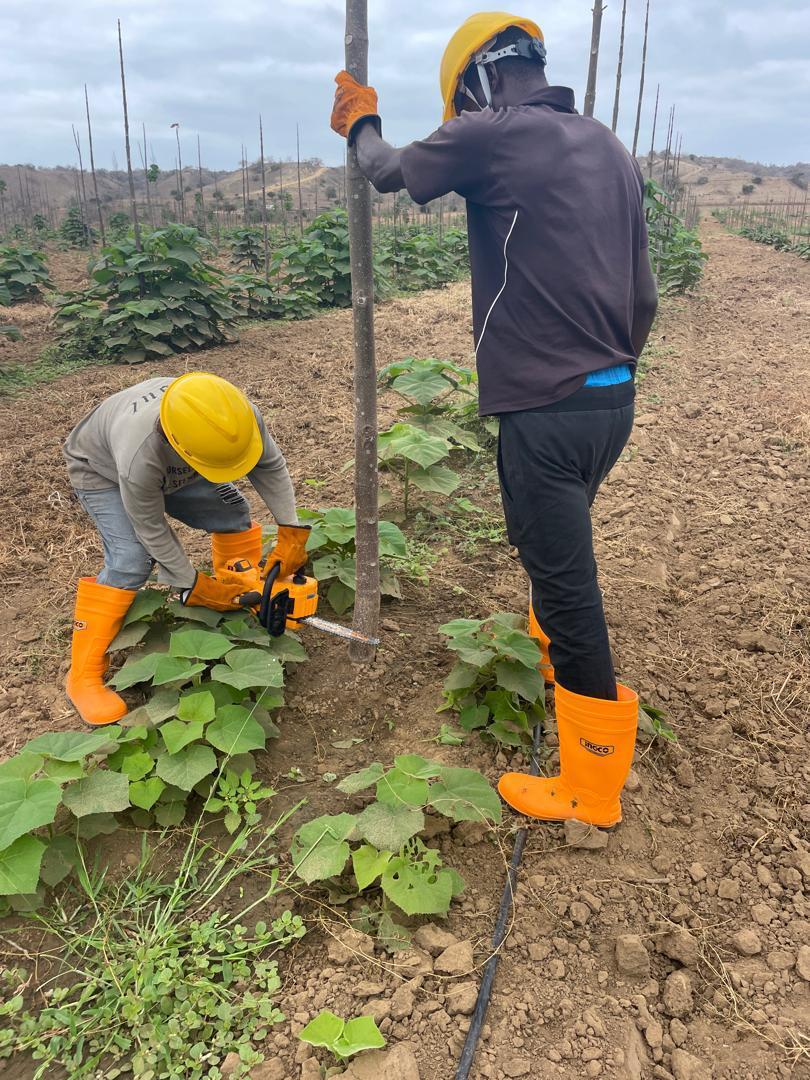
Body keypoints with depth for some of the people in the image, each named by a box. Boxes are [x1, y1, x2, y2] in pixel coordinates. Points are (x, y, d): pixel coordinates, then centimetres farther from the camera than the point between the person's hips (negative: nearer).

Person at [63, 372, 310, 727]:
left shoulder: (239, 415, -36)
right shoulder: (140, 455, -48)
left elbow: (270, 466, -16)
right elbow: (152, 531, -31)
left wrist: (291, 533, -20)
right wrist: (197, 587, -22)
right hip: (101, 469, -5)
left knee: (232, 511, -4)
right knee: (131, 559, -22)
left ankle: (245, 593, 18)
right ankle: (84, 677, -11)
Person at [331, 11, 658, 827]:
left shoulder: (490, 133, -7)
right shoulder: (611, 150, 13)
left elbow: (392, 173, 12)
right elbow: (643, 295, 14)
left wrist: (360, 124, 33)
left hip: (546, 408, -8)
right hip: (613, 402, 8)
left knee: (566, 580, 1)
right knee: (559, 546, 30)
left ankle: (591, 788, 16)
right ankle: (555, 647, 56)